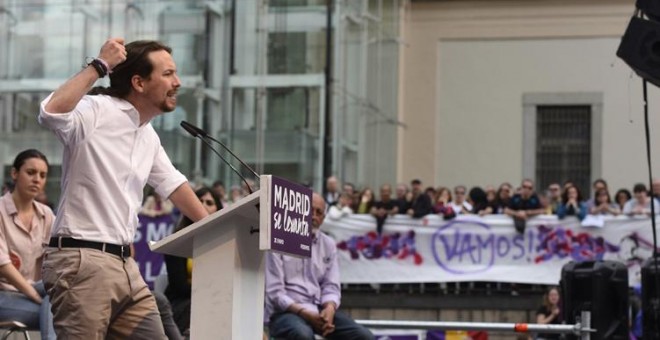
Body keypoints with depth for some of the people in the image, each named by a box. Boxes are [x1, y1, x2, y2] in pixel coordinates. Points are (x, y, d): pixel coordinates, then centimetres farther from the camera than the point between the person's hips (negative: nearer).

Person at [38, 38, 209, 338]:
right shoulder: (96, 112, -9)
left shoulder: (148, 136, 18)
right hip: (81, 260, -9)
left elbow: (171, 183, 32)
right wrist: (99, 66, -20)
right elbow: (51, 112, -30)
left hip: (124, 264, 9)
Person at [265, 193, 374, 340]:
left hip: (319, 311, 6)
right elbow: (274, 292, -11)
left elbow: (331, 286, 7)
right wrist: (306, 314, -22)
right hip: (286, 311, -6)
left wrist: (329, 309, -16)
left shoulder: (328, 244, 12)